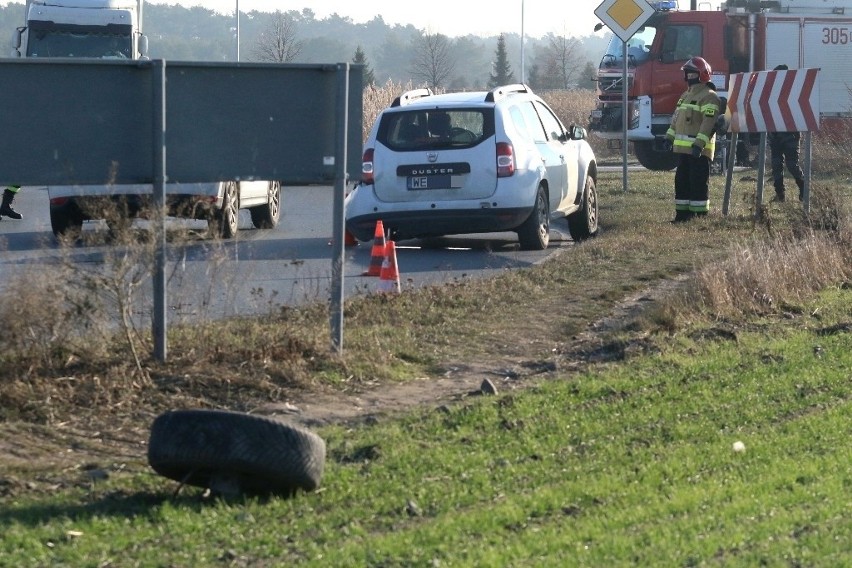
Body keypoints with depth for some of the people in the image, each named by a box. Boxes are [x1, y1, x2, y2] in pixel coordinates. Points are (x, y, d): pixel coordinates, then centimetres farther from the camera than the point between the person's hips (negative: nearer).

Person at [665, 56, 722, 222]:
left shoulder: (708, 97, -10)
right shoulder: (686, 95, 21)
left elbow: (708, 122, -20)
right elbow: (676, 119, 24)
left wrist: (699, 143, -29)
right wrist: (669, 138, 16)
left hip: (699, 150, -9)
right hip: (683, 148, 9)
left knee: (698, 183, -8)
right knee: (682, 182, 11)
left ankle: (700, 215, -7)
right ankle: (682, 213, 17)